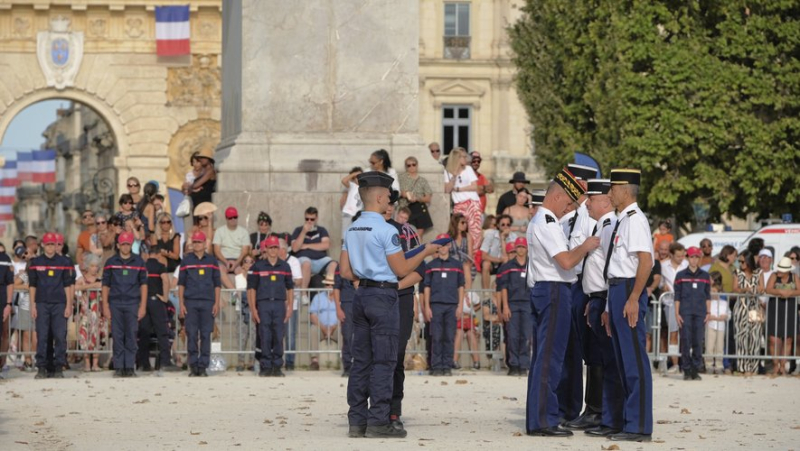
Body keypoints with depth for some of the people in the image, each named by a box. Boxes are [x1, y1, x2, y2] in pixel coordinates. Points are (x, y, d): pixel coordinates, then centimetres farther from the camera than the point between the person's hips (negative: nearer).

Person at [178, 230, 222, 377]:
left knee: (206, 335, -1)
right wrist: (181, 304, 0)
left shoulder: (211, 261, 9)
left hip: (207, 303, 0)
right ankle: (193, 366, 3)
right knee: (191, 335, -3)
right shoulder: (186, 260, 7)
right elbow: (181, 283, 8)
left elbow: (217, 284, 10)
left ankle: (203, 367, 3)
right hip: (190, 302, 0)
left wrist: (217, 303, 2)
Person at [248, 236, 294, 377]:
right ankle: (265, 367, 2)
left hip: (279, 303, 2)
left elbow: (289, 288, 15)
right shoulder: (258, 266, 3)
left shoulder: (285, 267, 10)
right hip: (263, 304, -2)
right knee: (265, 337, -3)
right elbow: (251, 288, 3)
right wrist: (253, 309, -4)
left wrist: (289, 307, 7)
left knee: (279, 337, 0)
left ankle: (277, 366, 6)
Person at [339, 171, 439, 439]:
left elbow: (346, 272, 11)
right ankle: (378, 422, -6)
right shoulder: (385, 230, -13)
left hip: (361, 295, 8)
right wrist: (426, 252, 2)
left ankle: (357, 421, 9)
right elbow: (402, 270, -11)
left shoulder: (352, 230, 10)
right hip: (383, 296, -8)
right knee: (383, 361, -4)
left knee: (361, 360, 8)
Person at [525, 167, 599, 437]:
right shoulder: (547, 224, -14)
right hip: (554, 291, -11)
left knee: (541, 356, 12)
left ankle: (536, 419, 15)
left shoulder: (537, 221, 19)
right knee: (550, 357, -9)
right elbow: (566, 261, -23)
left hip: (540, 290, 11)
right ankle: (543, 420, -10)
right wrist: (586, 247, -8)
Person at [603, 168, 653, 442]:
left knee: (634, 360, -8)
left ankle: (640, 427, -6)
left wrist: (633, 299, -23)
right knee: (623, 359, 15)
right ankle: (630, 421, 22)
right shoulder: (622, 220, 16)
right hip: (616, 289, 11)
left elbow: (645, 262, -21)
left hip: (628, 291, -11)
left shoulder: (635, 220, -13)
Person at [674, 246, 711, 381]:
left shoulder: (705, 276, 11)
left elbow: (708, 296, 13)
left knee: (698, 341, -2)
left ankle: (696, 370, 4)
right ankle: (686, 370, 1)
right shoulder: (681, 276, 6)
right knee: (686, 341, -5)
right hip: (685, 312, -1)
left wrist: (708, 312, 6)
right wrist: (677, 313, 0)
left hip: (700, 313, 1)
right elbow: (677, 296, 6)